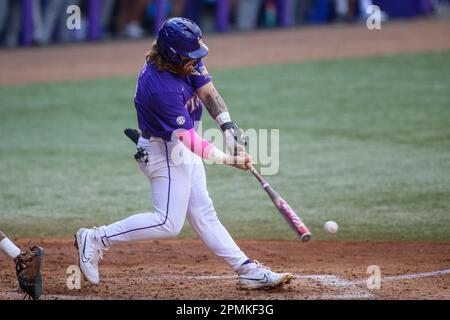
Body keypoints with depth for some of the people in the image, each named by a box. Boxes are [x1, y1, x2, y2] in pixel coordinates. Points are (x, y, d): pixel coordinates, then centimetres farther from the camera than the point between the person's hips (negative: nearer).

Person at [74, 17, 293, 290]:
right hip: (165, 152, -9)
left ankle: (247, 270, 13)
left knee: (203, 215, 11)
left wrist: (229, 127, -23)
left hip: (181, 145, 9)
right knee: (169, 222, -8)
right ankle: (96, 239, -2)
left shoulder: (187, 61, -8)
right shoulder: (161, 86, -33)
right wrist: (229, 159, -29)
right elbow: (188, 139, -30)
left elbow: (208, 92, -8)